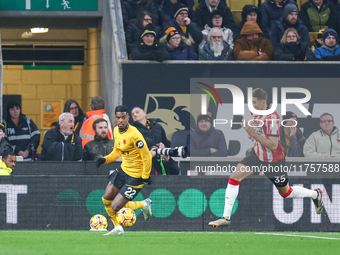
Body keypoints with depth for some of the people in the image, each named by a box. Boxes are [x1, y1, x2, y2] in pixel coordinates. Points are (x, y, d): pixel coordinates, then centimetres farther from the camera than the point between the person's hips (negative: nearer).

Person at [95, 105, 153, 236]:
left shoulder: (134, 135, -26)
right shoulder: (116, 131, 2)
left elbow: (147, 157, -21)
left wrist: (145, 177, -15)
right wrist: (104, 159, 1)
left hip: (136, 176, -8)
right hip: (123, 170, 8)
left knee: (115, 206, -8)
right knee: (106, 199, 8)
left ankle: (144, 205, 14)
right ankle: (118, 229, 25)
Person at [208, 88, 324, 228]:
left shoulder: (272, 118, -28)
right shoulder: (255, 112, -3)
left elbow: (273, 145, -32)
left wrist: (252, 133, -35)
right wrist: (251, 133, -1)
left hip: (273, 160, -7)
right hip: (257, 154, 7)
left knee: (286, 192, 11)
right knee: (234, 177, -10)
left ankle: (315, 194, 39)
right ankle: (226, 217, -6)